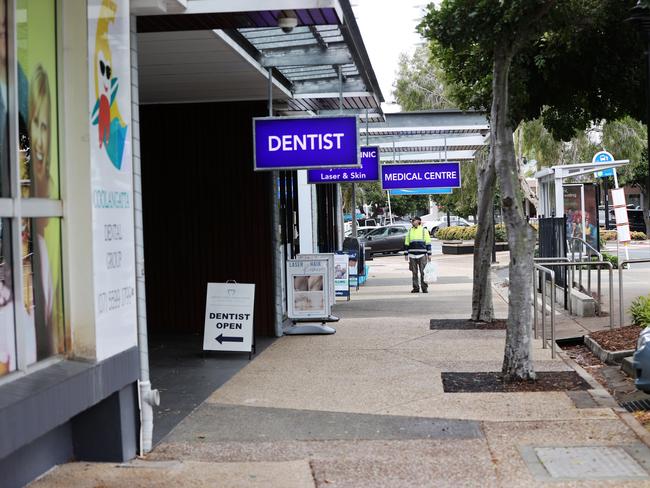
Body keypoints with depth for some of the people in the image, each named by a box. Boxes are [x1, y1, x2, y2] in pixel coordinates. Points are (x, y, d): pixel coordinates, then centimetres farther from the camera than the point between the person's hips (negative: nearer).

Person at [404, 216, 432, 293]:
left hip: (422, 254, -3)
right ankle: (416, 288, 9)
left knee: (423, 272, -5)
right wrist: (406, 254, 11)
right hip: (412, 255, 3)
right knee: (414, 272, 4)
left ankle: (424, 287, 1)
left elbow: (428, 243, 3)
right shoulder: (410, 231, 14)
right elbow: (406, 243, 17)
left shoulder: (424, 230, 5)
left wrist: (429, 254, -2)